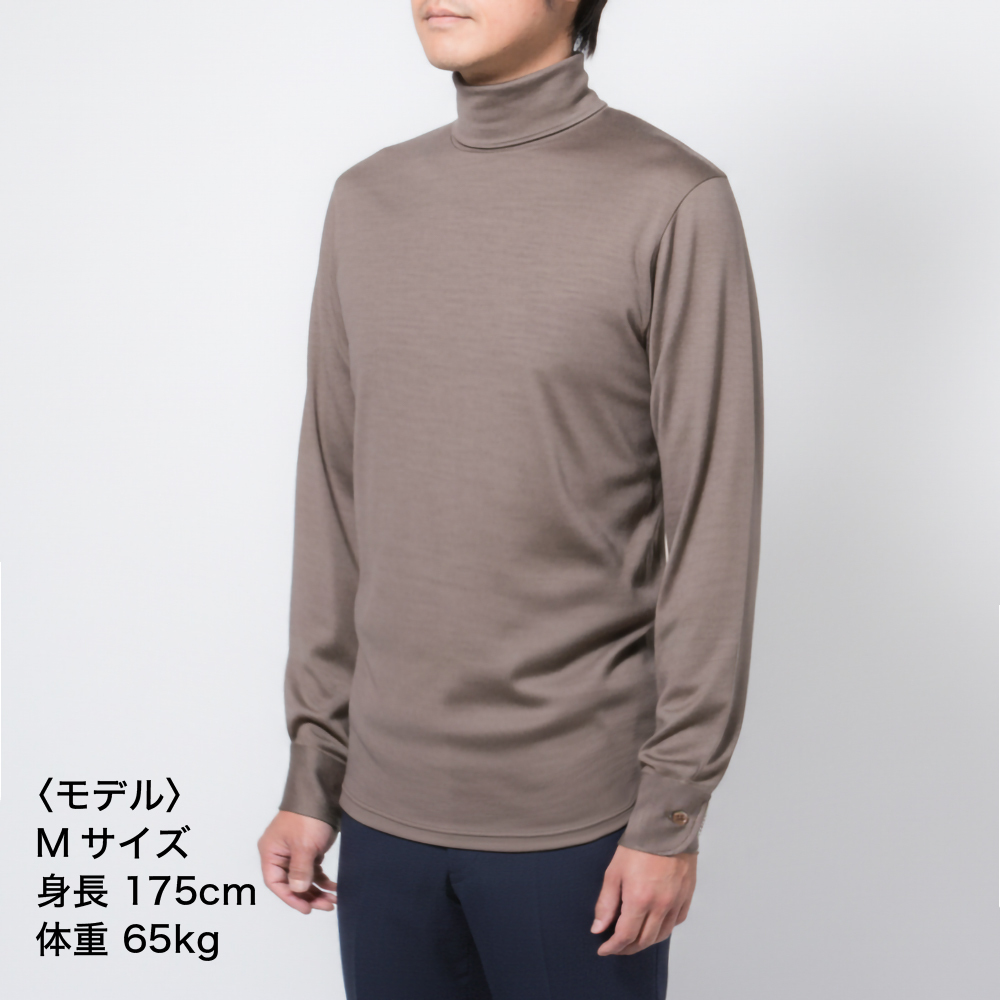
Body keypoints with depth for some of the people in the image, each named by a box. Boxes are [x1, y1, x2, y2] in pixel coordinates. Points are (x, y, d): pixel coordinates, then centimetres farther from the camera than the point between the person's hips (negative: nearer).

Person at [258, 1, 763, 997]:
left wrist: (673, 812, -9)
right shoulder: (367, 204, 7)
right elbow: (336, 502, 9)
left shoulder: (675, 205, -9)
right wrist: (312, 772, 9)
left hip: (576, 812, -4)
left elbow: (712, 526, -9)